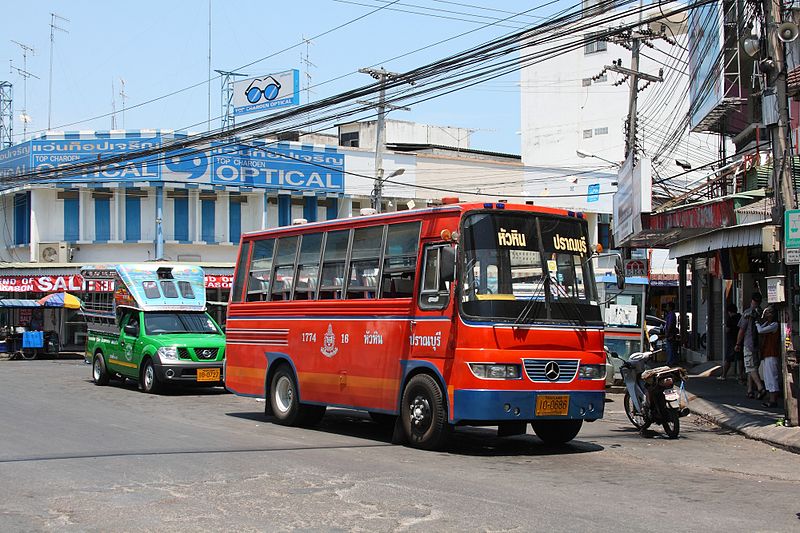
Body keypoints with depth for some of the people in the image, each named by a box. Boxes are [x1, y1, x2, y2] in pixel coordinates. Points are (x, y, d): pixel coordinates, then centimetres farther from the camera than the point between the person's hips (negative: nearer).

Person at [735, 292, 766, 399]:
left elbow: (742, 330, -7)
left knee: (751, 368, -6)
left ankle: (761, 388, -23)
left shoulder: (748, 313, -10)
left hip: (749, 343, -5)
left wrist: (738, 344, 3)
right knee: (752, 367, 14)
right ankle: (750, 391, 16)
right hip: (760, 345, 5)